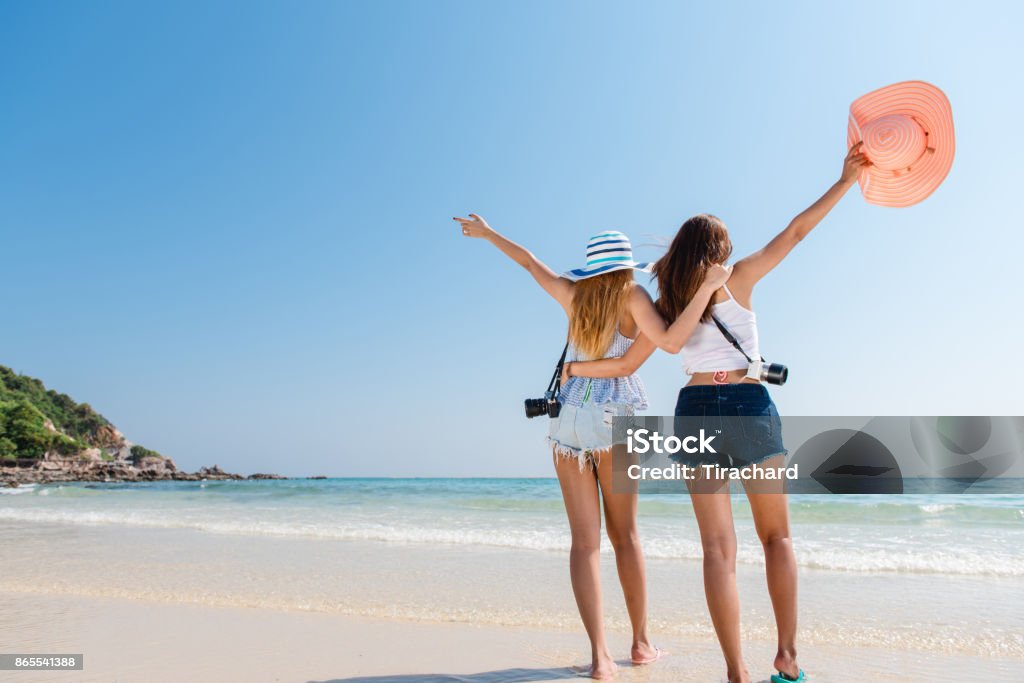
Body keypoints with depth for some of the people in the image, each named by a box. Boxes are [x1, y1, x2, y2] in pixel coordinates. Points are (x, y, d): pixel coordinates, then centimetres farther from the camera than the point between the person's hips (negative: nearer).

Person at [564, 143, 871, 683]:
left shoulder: (667, 304, 7)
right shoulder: (738, 280, 1)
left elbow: (627, 363, 10)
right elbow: (795, 232, 4)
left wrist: (574, 368, 25)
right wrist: (845, 180, 13)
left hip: (696, 411, 2)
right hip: (751, 407, -1)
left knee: (718, 547, 2)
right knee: (776, 536, 16)